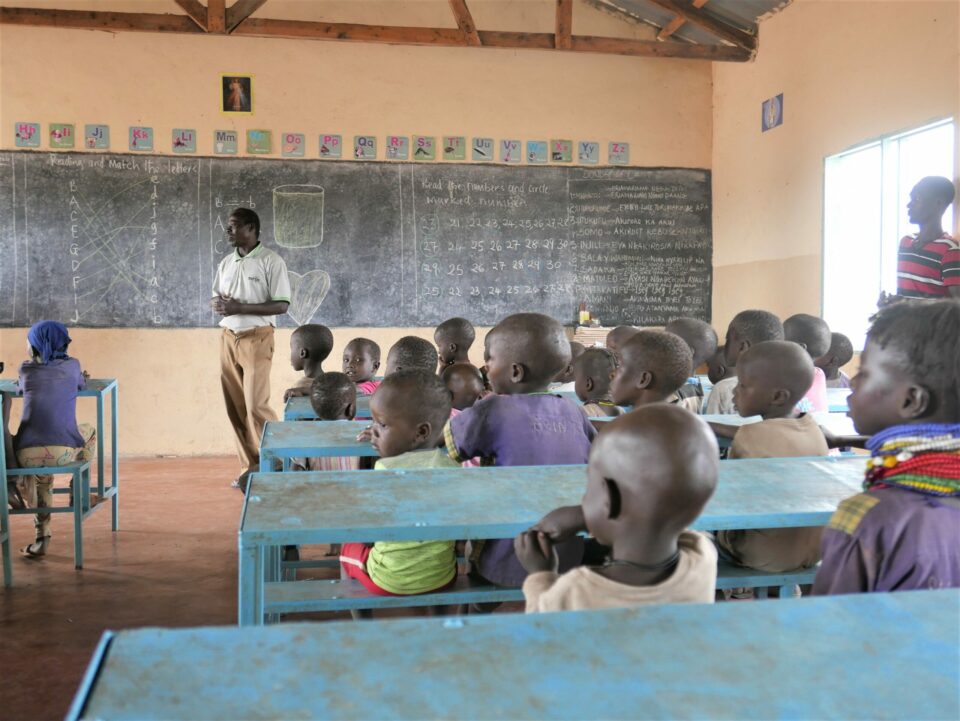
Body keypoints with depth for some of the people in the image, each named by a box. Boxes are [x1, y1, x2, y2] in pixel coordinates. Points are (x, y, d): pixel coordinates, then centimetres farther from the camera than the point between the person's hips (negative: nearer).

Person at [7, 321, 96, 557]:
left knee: (39, 468, 37)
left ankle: (42, 536, 29)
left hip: (26, 455, 1)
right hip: (64, 452, -1)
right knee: (89, 431, 33)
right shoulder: (72, 365, 13)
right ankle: (78, 492, 32)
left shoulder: (26, 369, 15)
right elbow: (82, 384, 34)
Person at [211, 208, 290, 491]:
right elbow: (215, 297, 19)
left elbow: (281, 305, -13)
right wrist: (218, 304, -6)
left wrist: (240, 307, -20)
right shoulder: (225, 263, 13)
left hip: (257, 338, -6)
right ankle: (251, 465, 14)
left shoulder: (271, 261, -8)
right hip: (228, 338, 6)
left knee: (256, 405, -11)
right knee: (235, 406, 5)